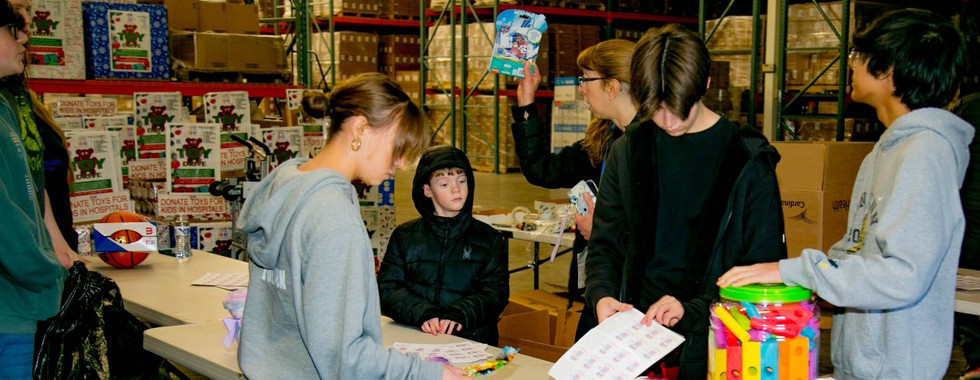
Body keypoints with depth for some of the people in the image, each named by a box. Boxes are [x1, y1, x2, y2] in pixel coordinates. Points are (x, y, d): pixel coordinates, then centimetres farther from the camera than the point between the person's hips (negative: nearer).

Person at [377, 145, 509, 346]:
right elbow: (387, 289, 5)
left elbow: (496, 292, 3)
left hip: (471, 339, -1)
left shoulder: (489, 238, 13)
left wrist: (459, 314, -15)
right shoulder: (405, 236, 13)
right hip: (414, 340, 1)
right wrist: (423, 314, -13)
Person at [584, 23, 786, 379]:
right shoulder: (627, 152, 4)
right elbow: (605, 243, 10)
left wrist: (692, 310, -20)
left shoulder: (747, 160, -7)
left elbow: (764, 266, -8)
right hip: (635, 338, 3)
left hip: (711, 349, -3)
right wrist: (602, 295, -10)